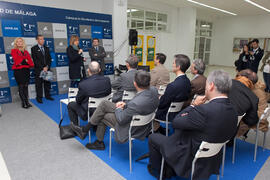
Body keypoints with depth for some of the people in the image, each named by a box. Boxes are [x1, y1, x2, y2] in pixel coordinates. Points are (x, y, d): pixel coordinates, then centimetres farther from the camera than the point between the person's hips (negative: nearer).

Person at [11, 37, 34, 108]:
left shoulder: (26, 51, 16)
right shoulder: (14, 51, 3)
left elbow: (30, 60, 3)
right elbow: (17, 61, -9)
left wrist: (22, 62, -11)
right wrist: (25, 60, -6)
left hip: (26, 70, 4)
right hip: (18, 71, -4)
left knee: (26, 86, 6)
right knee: (21, 87, -3)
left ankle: (27, 102, 11)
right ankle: (23, 103, 0)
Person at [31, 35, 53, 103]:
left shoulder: (46, 48, 13)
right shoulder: (34, 49, -1)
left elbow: (49, 59, 9)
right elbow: (35, 60, -8)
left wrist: (47, 67, -6)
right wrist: (42, 68, -14)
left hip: (47, 69, 4)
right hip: (38, 70, -4)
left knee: (47, 83, 9)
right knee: (39, 84, 1)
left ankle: (47, 96, 21)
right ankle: (39, 98, 10)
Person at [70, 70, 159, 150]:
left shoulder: (135, 104, -38)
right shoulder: (153, 90, -14)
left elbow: (121, 120, -22)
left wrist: (118, 108, -3)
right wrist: (125, 104, -2)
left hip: (131, 128, -8)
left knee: (102, 115, 5)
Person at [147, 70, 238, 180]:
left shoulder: (205, 110, -34)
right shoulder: (232, 110, -7)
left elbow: (175, 123, -21)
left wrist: (194, 105, -12)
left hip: (191, 159, -8)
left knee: (153, 137, 8)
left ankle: (157, 171, 33)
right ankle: (169, 171, 36)